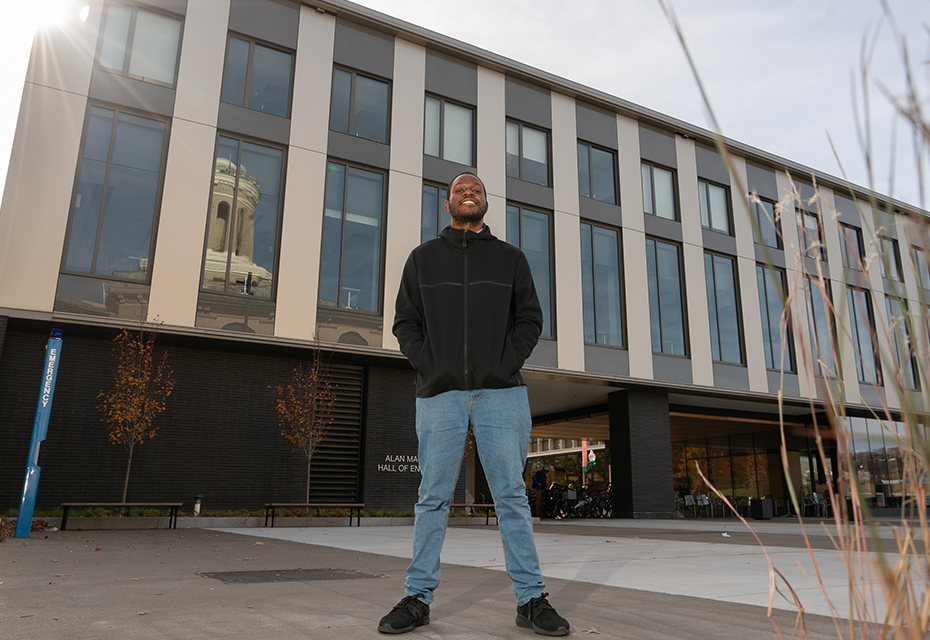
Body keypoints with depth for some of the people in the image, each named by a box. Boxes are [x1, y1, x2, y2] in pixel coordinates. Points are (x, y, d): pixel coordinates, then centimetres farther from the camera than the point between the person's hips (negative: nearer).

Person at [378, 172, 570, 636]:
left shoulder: (510, 258, 14)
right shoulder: (423, 258, 14)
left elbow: (530, 319, 10)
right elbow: (405, 322, 11)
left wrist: (507, 365, -5)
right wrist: (428, 366, -5)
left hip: (501, 392, 0)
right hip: (439, 393, 0)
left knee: (512, 495, 1)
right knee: (433, 497, 3)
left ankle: (530, 599, 9)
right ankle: (418, 597, 13)